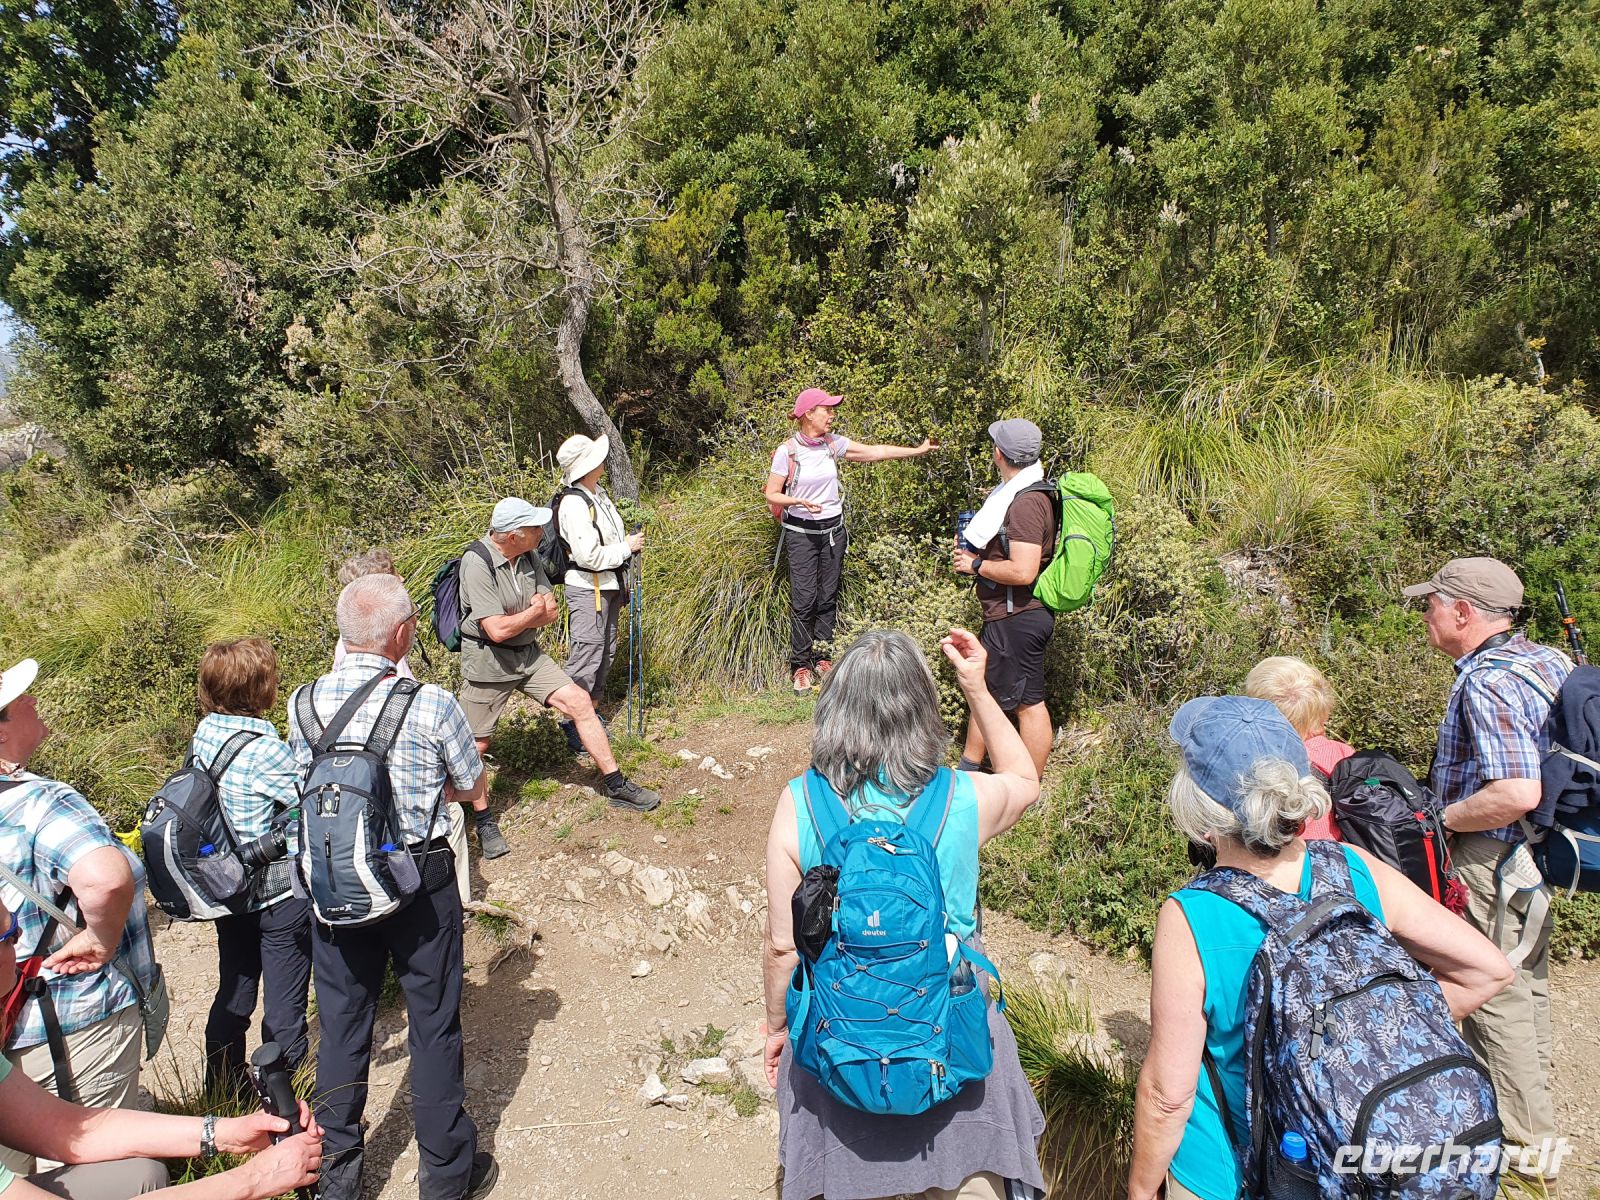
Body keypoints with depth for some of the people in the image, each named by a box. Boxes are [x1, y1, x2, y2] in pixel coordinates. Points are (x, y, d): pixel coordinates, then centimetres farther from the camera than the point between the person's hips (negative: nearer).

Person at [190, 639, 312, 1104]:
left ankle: (223, 1089, 38)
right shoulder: (264, 751, -26)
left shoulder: (204, 734, -4)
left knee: (233, 991, 23)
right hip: (280, 894, -7)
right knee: (284, 1002, 9)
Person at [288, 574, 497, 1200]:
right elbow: (472, 787, -4)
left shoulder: (304, 702, -8)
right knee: (433, 1026, 12)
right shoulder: (431, 706, -20)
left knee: (342, 1027, 18)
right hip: (419, 883, -3)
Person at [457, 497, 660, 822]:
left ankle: (617, 787, 9)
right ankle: (483, 820, 22)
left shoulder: (529, 556, 0)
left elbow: (551, 612, 2)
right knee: (476, 746, 1)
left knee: (580, 702, -1)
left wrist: (515, 619, -16)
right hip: (487, 661, -6)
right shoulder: (477, 563, -22)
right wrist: (534, 611, -9)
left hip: (528, 654, 7)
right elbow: (497, 630, -25)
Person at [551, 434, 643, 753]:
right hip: (587, 590, -10)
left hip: (610, 586, 10)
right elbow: (590, 556, -26)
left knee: (605, 653, 17)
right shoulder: (574, 505, -22)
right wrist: (627, 547, -15)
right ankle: (573, 726, 3)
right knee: (586, 657, -6)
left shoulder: (599, 493, 8)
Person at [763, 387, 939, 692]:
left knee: (828, 597, 8)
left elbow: (874, 452, 4)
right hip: (801, 532, -4)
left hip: (833, 530, 5)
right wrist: (799, 501, -24)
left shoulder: (834, 443, 2)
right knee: (804, 599, -5)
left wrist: (918, 450, 4)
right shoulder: (787, 451, -10)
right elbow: (771, 495, -6)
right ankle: (800, 665, 5)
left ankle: (822, 656, 19)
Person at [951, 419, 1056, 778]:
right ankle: (968, 768, 34)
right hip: (1007, 614, 11)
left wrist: (976, 565, -16)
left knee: (1026, 702, 1)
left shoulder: (1027, 502, -23)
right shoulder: (1018, 492, 10)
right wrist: (975, 555, 6)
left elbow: (1022, 571, -30)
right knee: (985, 688, 20)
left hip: (1018, 617, -11)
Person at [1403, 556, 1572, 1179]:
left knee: (1494, 995, 3)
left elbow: (1517, 793, -31)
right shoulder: (1548, 660, 7)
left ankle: (1523, 1143, 16)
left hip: (1492, 858, -10)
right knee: (1526, 988, 21)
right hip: (1538, 855, 10)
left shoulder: (1487, 682, -23)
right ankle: (1537, 1119, 37)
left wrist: (1441, 817, -17)